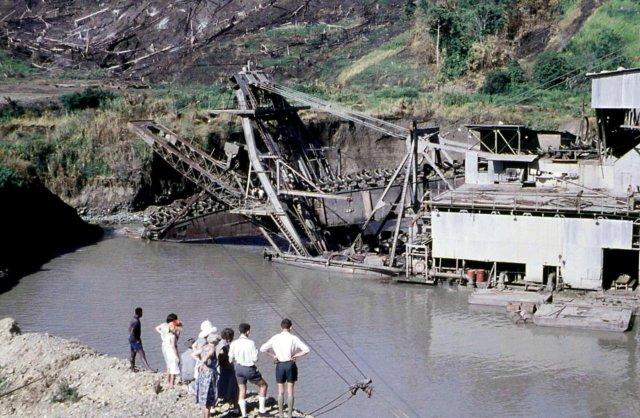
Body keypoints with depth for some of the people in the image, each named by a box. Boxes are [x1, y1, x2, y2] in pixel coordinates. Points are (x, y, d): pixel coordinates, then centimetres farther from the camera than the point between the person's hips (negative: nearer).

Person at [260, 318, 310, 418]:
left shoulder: (275, 338, -3)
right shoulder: (293, 338, -8)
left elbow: (262, 349, -2)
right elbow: (306, 350, -14)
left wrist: (273, 356, 3)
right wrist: (296, 356, -6)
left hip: (280, 365, 1)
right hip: (290, 365, -1)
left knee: (281, 392, 12)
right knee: (290, 392, 7)